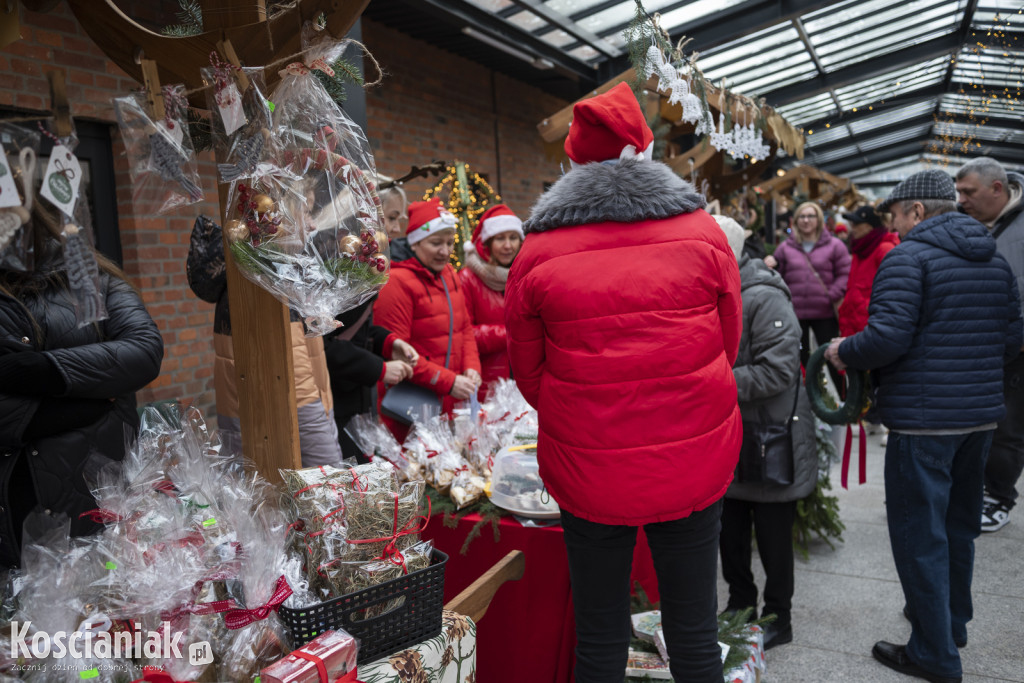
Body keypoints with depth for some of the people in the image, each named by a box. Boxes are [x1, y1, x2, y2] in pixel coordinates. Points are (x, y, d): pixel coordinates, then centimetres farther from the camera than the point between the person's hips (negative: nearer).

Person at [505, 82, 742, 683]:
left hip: (589, 469, -1)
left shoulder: (538, 253, -6)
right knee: (694, 631, 17)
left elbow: (529, 370, 3)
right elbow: (728, 341, 7)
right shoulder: (703, 232, -3)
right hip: (695, 463, 1)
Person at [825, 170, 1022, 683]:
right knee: (959, 525, 21)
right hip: (981, 414, 9)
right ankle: (952, 621, 38)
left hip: (922, 417, -8)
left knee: (919, 534, 2)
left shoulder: (908, 257, -13)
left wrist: (843, 352, -6)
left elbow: (888, 337, -23)